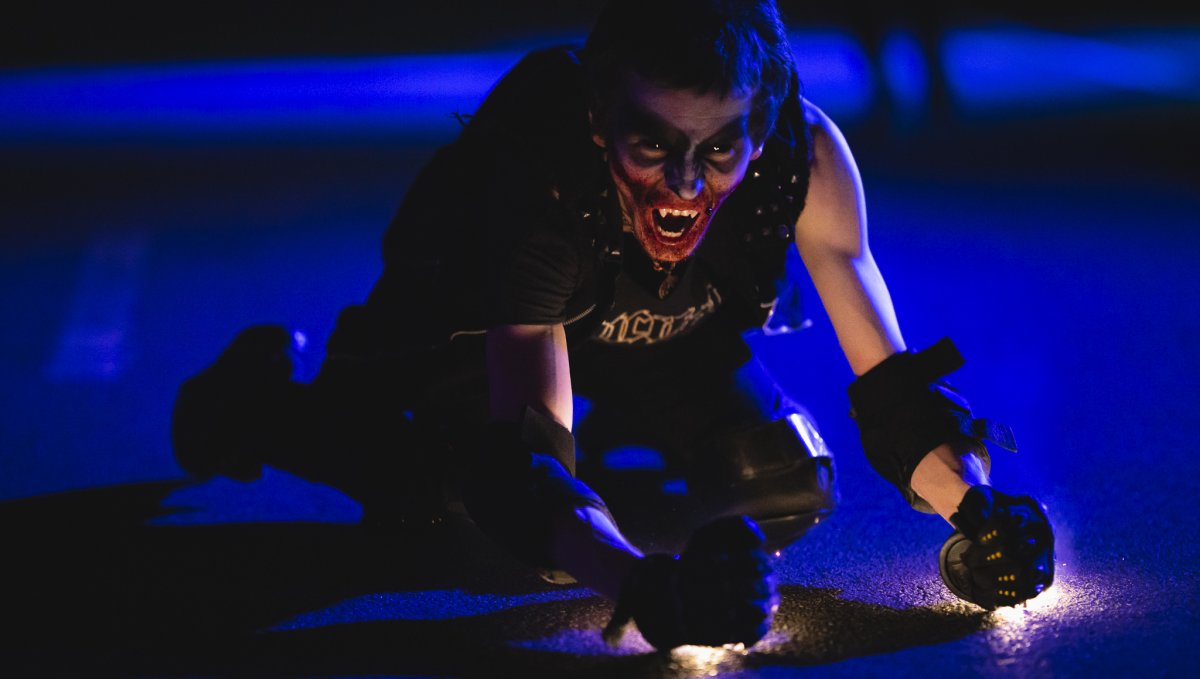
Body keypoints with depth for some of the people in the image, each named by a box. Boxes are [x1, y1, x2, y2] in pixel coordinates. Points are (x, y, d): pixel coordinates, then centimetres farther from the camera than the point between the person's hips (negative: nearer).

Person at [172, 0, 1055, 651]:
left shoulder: (805, 154, -36)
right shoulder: (542, 187, -45)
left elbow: (890, 387, -25)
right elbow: (525, 459, -51)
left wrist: (975, 510, -44)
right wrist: (648, 588, -69)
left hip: (659, 330, 3)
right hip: (467, 305, -3)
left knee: (788, 491, -11)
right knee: (423, 482, -26)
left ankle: (605, 424, 22)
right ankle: (259, 394, 7)